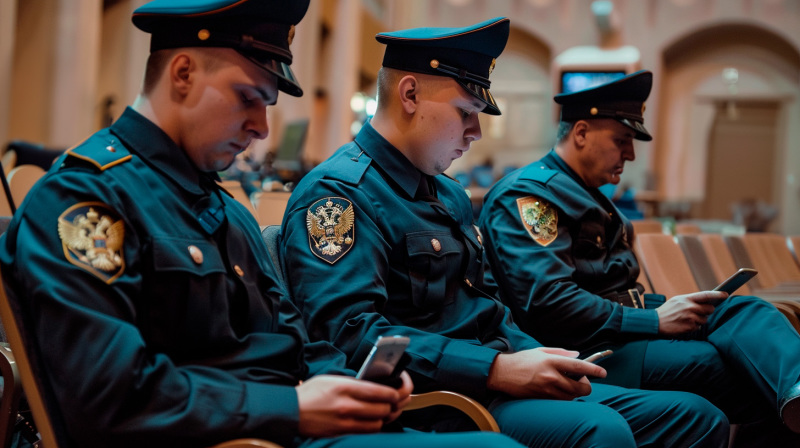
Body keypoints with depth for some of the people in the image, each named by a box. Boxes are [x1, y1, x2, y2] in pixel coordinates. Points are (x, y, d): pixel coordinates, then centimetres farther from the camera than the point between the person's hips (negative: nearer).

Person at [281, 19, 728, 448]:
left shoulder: (452, 195, 21)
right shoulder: (338, 191, -10)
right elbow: (350, 332, -22)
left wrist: (541, 363, 4)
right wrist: (497, 369, -25)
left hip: (489, 385, 10)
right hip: (431, 403, -9)